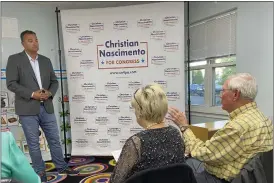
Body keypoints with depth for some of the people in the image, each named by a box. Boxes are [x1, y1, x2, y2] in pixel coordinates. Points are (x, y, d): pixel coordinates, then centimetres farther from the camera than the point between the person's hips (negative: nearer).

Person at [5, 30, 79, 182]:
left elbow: (54, 81, 13)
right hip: (27, 109, -4)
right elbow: (11, 83, -9)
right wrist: (32, 94, -17)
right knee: (33, 143, 7)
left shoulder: (46, 60, 12)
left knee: (54, 139, 11)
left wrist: (50, 93, -8)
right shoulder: (14, 59, -2)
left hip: (46, 107, 4)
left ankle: (61, 167, 26)